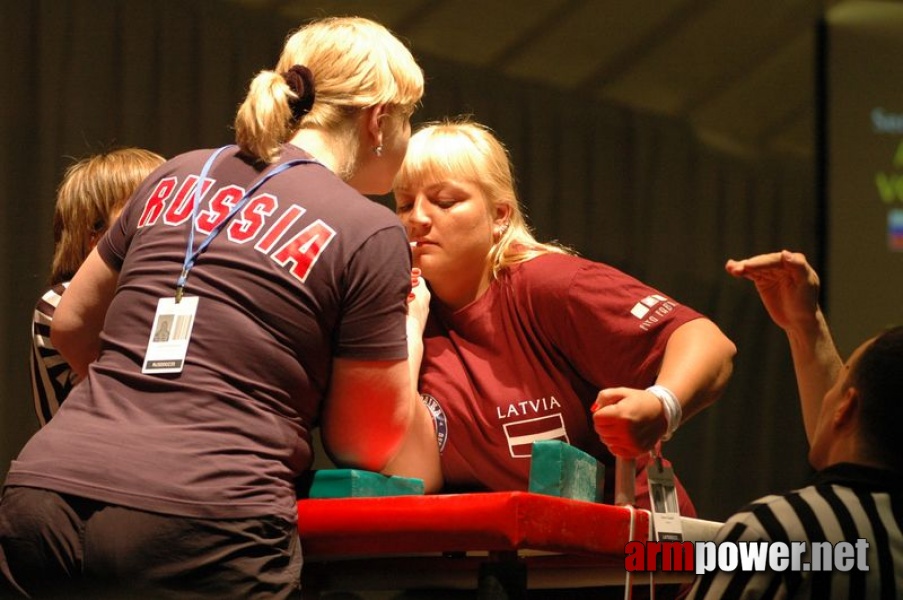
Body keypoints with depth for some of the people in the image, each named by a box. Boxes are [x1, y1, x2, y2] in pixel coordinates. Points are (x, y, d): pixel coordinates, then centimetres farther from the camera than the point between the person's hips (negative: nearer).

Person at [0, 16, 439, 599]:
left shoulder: (180, 178, 17)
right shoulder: (371, 234, 2)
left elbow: (72, 325, 27)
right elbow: (369, 445, 7)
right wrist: (408, 329, 23)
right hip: (199, 524, -6)